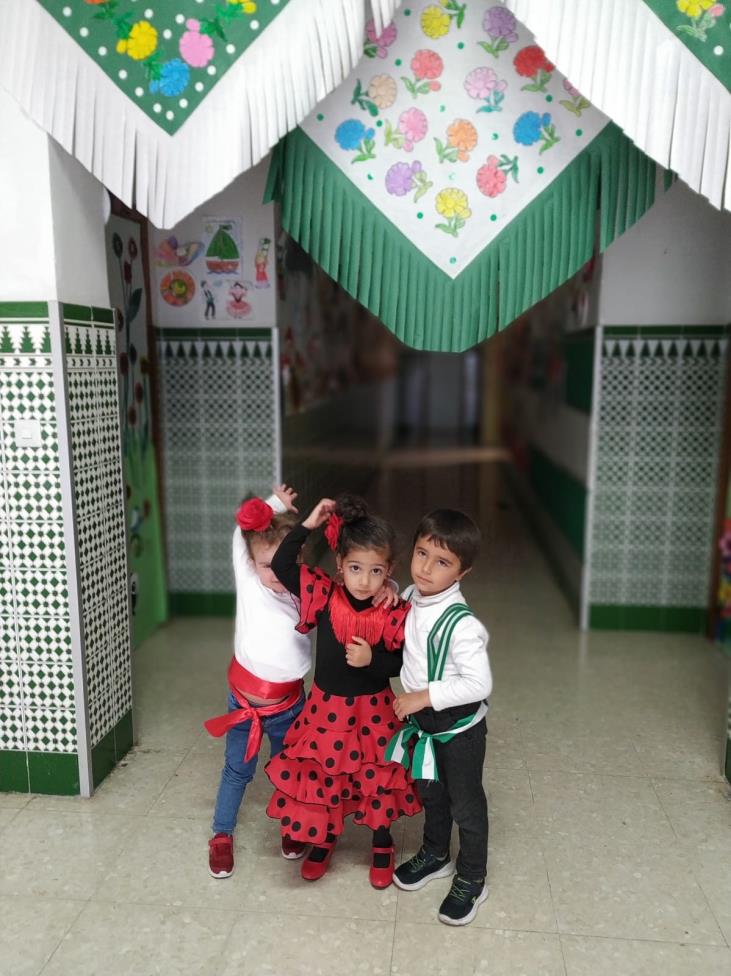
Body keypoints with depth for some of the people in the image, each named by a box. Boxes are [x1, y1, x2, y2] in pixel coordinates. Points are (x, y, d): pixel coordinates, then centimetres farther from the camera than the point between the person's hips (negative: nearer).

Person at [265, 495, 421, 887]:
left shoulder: (395, 613, -17)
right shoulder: (324, 596, -15)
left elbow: (405, 663, -8)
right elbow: (281, 565, -18)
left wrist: (373, 660, -27)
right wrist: (309, 524, -22)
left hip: (373, 712, -1)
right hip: (326, 708, 1)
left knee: (377, 779, 16)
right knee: (320, 775, 15)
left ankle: (382, 844, 43)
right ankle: (323, 838, 44)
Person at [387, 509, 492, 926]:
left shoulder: (461, 624, -31)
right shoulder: (411, 598, -8)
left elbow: (479, 684, -31)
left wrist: (424, 696, -28)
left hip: (460, 728, -7)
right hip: (423, 723, 7)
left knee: (466, 805, 14)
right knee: (430, 794, 27)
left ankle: (472, 880, 36)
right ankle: (435, 856, 50)